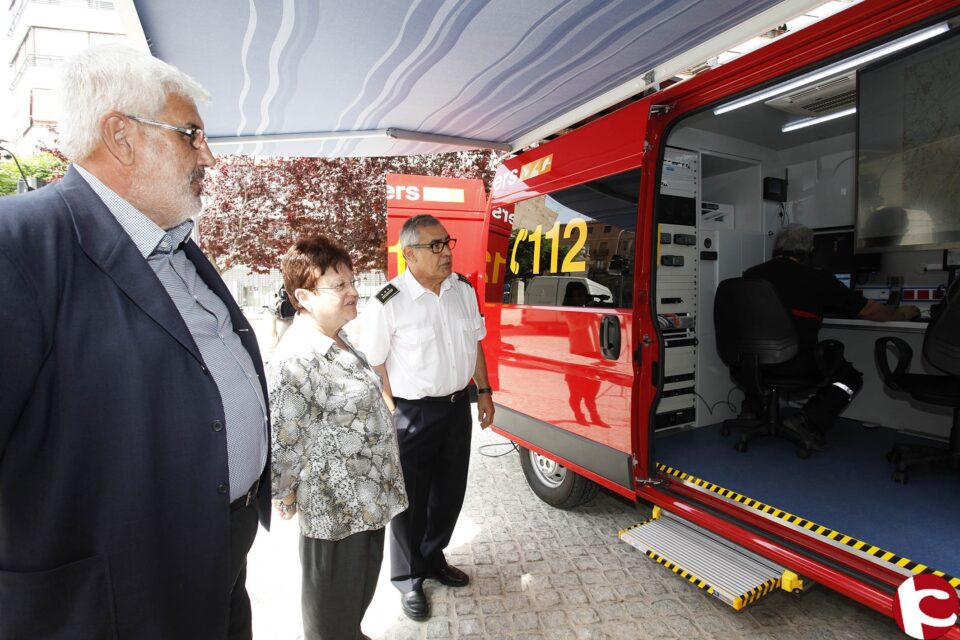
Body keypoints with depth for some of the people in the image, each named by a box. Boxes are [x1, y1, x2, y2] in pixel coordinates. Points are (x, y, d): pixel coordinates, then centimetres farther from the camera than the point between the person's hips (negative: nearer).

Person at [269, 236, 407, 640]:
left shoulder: (336, 342, 3)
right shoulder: (297, 358, -27)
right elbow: (283, 440, -22)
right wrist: (285, 497, -9)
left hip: (366, 496, 9)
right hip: (336, 505, -9)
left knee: (362, 580, 29)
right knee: (335, 592, 16)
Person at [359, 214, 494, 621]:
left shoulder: (463, 289, 0)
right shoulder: (387, 303, -18)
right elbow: (374, 366, -13)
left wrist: (483, 392, 11)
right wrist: (392, 417, -13)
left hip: (458, 406, 6)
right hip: (413, 414, -5)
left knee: (450, 491, 20)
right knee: (411, 498, 11)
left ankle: (433, 558, 46)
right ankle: (408, 579, 37)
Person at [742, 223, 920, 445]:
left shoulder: (749, 275, 3)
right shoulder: (815, 279, -5)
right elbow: (868, 310, 8)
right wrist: (901, 313, 28)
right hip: (795, 366, -4)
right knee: (851, 377, 20)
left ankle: (752, 408, 25)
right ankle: (809, 421, 0)